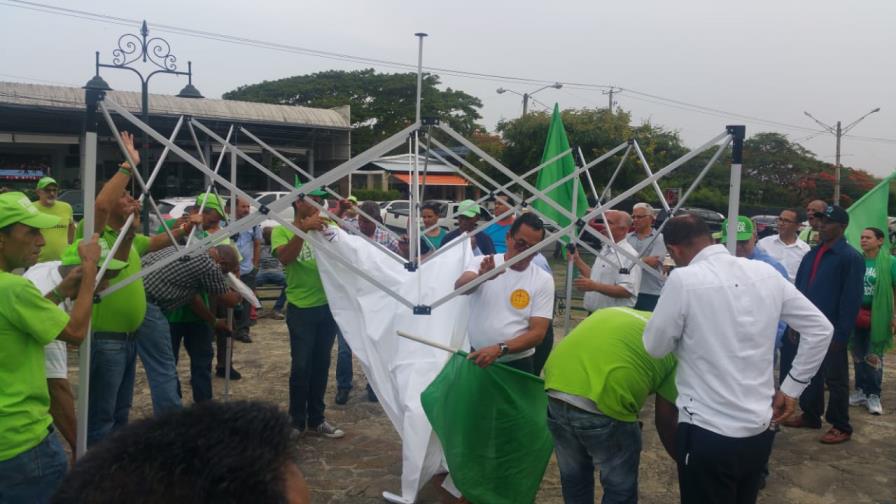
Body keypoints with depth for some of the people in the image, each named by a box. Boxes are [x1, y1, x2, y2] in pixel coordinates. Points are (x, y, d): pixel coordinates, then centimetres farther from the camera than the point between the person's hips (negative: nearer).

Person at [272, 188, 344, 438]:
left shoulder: (325, 227, 8)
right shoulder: (282, 231, -5)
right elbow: (285, 258, -23)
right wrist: (304, 228, -30)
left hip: (327, 306, 5)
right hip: (301, 309, -4)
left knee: (321, 366, 12)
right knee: (301, 366, -1)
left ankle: (316, 419, 23)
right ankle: (296, 421, 14)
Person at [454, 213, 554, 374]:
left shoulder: (544, 280, -3)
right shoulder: (482, 263, -2)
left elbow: (538, 332, -8)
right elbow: (459, 287, -21)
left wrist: (500, 349, -21)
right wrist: (482, 276, -42)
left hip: (517, 365, 0)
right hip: (476, 358, 0)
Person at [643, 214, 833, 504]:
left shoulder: (683, 279, -16)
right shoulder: (767, 273, 1)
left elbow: (656, 347, -6)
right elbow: (821, 330, 6)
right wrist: (791, 389, 11)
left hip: (709, 433, -5)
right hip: (762, 429, 6)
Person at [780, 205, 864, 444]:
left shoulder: (850, 258, -11)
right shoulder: (811, 255, 11)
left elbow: (852, 299, -15)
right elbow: (799, 291, 14)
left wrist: (840, 334, -17)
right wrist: (794, 325, 9)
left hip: (831, 332, -7)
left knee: (835, 379, 4)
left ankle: (841, 427, 15)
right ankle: (810, 416, 31)